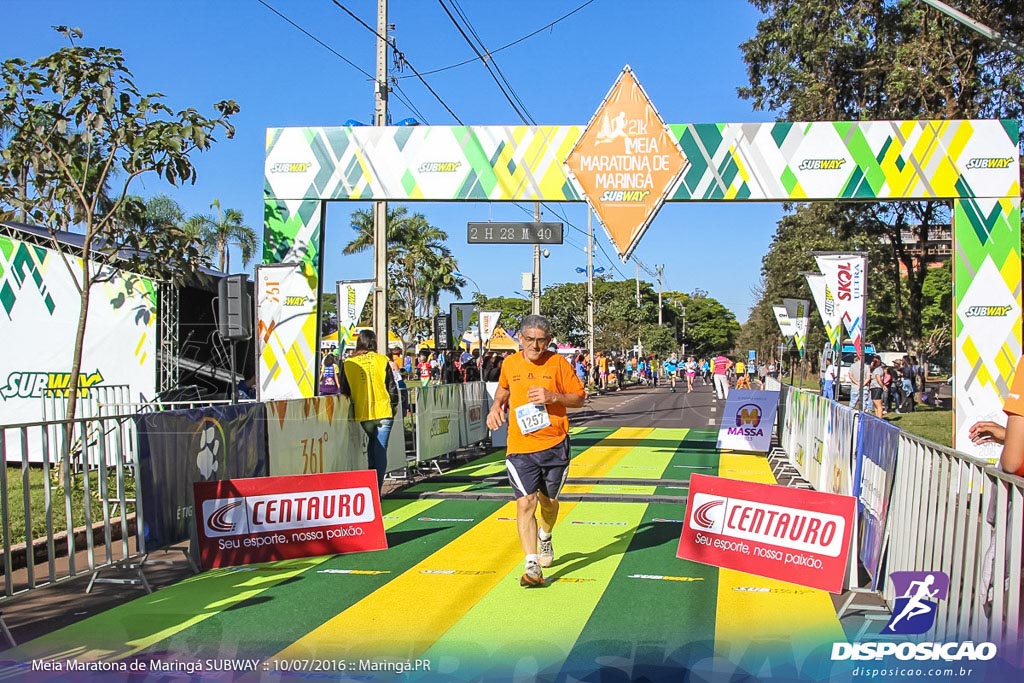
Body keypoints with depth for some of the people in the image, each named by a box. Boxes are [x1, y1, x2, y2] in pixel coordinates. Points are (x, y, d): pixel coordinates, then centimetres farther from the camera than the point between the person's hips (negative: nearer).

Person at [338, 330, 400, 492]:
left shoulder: (348, 363, 1)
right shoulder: (381, 360, -1)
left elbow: (344, 391, 5)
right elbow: (392, 386, 1)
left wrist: (353, 406, 19)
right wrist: (394, 405, 14)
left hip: (363, 413, 2)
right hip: (383, 412, -2)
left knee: (373, 444, 21)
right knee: (380, 449, 4)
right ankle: (376, 488, -1)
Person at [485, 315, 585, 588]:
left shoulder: (558, 363, -3)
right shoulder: (509, 364, 4)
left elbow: (579, 398, 1)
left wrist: (553, 396, -15)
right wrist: (496, 405, 5)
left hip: (554, 445, 0)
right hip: (519, 447, 0)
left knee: (549, 501, 14)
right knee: (525, 503, -11)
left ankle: (544, 538, 47)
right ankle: (532, 566, -10)